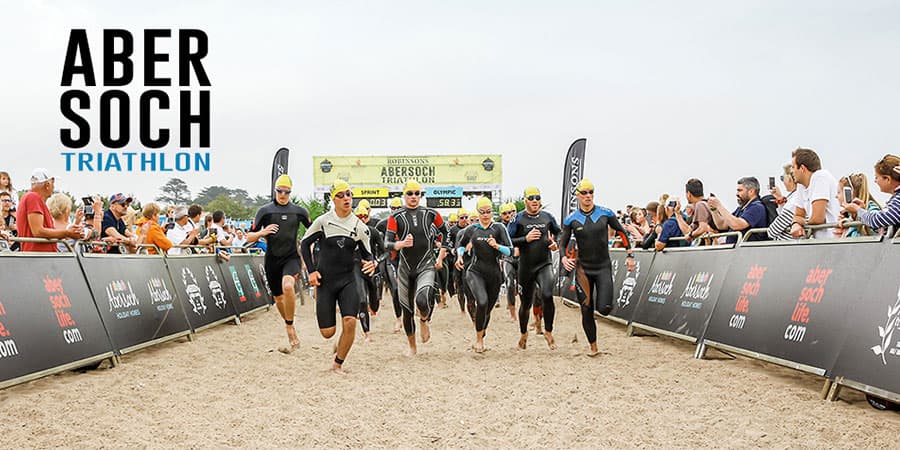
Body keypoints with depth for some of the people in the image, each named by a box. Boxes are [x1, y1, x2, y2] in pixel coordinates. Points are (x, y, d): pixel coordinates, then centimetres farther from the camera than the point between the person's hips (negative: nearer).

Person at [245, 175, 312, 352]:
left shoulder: (299, 211, 4)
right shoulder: (265, 211, 2)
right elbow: (249, 238, 3)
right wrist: (262, 232, -16)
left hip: (291, 257, -2)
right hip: (272, 259, 2)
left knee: (287, 286, -32)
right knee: (278, 298, 11)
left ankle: (289, 327, -21)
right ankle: (292, 335, 31)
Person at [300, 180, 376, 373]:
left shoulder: (360, 227, 1)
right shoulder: (323, 221, -5)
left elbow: (366, 254, 9)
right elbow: (304, 244, 6)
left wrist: (370, 264, -15)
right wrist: (312, 270, -2)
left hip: (348, 280, 1)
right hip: (325, 281, -1)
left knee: (350, 322, -17)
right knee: (327, 332, -2)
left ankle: (338, 363, 3)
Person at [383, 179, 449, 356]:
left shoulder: (430, 214, 2)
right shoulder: (396, 217, -2)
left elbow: (445, 232, 18)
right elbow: (387, 244, -8)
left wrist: (441, 257, 14)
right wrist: (401, 244, -29)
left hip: (426, 267, -1)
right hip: (405, 268, 1)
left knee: (422, 300, -27)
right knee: (407, 310, 8)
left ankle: (424, 321, 9)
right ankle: (412, 347, 28)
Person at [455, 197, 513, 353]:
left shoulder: (499, 228, -2)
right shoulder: (473, 229, 5)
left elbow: (510, 251, -8)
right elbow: (461, 244, 23)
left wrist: (497, 246, -25)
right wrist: (459, 256, 4)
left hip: (494, 274, 1)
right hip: (475, 271, -1)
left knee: (488, 309, 11)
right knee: (482, 302, -26)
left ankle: (481, 338, 36)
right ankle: (479, 338, -10)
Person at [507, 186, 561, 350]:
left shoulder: (547, 217, 5)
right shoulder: (518, 219, -4)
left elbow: (558, 232, 21)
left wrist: (556, 243, 2)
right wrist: (526, 239, -17)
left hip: (545, 264, 1)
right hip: (526, 267, 0)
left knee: (547, 295, -23)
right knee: (526, 303, 12)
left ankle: (548, 332, -5)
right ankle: (523, 334, 37)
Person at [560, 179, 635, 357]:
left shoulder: (605, 213, -3)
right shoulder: (571, 219, -3)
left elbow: (622, 232, 8)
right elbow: (562, 243, 4)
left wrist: (629, 255, 4)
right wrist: (564, 258, -16)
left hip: (603, 267, -1)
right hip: (583, 268, 1)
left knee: (604, 309, -13)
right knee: (586, 310, 2)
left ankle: (602, 298, 24)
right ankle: (593, 347, 18)